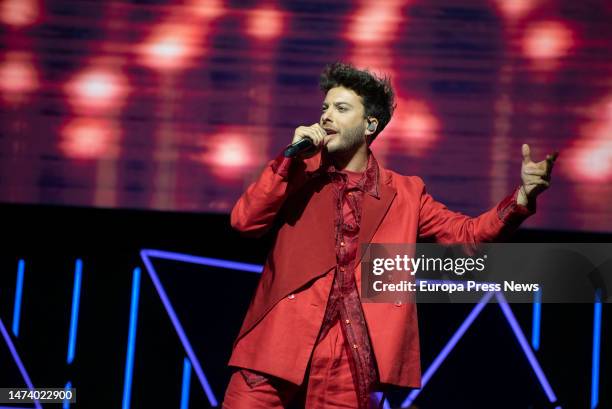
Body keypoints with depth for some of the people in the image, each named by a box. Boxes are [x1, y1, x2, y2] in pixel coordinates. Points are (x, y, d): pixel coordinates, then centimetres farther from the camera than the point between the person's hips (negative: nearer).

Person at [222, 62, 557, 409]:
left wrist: (523, 196, -10)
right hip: (277, 346, 1)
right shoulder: (299, 174, 12)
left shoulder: (404, 194, 11)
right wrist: (291, 156, -5)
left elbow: (466, 233, 6)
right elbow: (244, 221, 0)